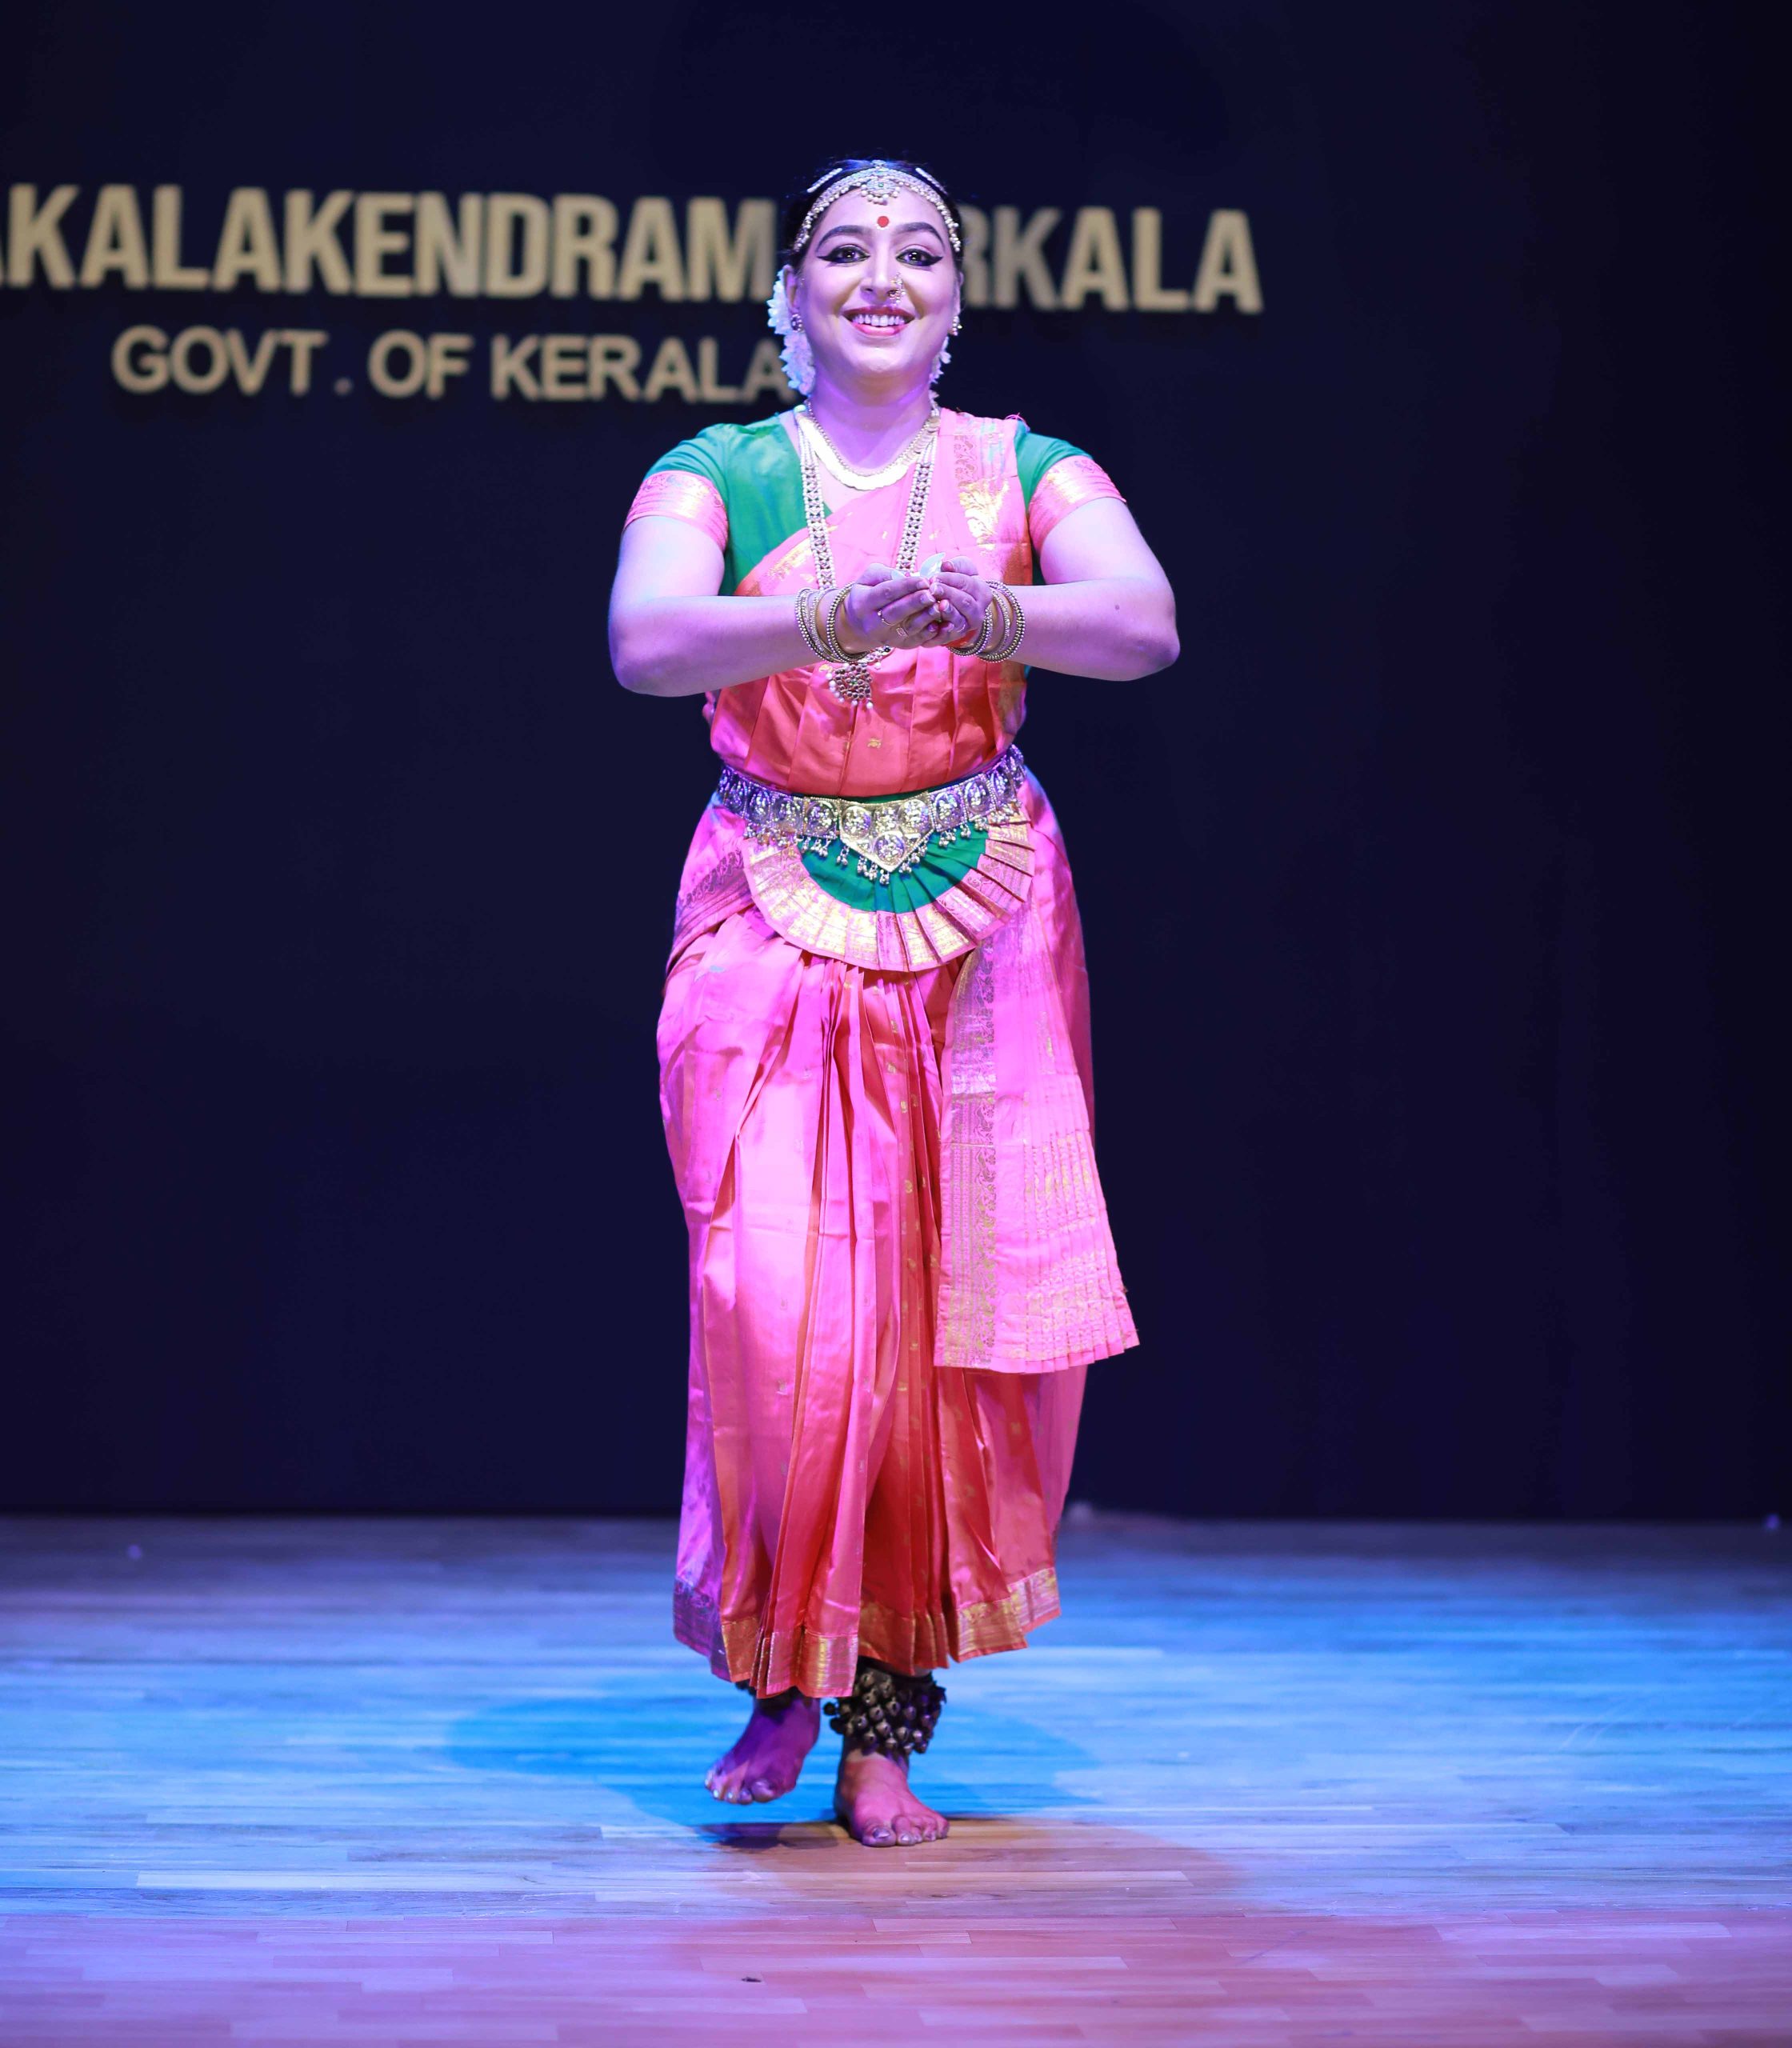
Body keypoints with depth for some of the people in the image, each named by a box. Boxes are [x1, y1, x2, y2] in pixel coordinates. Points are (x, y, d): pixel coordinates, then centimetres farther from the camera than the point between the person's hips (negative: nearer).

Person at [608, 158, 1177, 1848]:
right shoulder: (715, 477, 1)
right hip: (771, 932, -1)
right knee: (782, 1313, -13)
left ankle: (885, 1725, 11)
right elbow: (647, 643, -18)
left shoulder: (1027, 475, 4)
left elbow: (1144, 625, -14)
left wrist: (987, 612, -33)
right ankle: (783, 1664, 10)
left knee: (958, 1318, -1)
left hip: (983, 939, 1)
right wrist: (844, 618, -34)